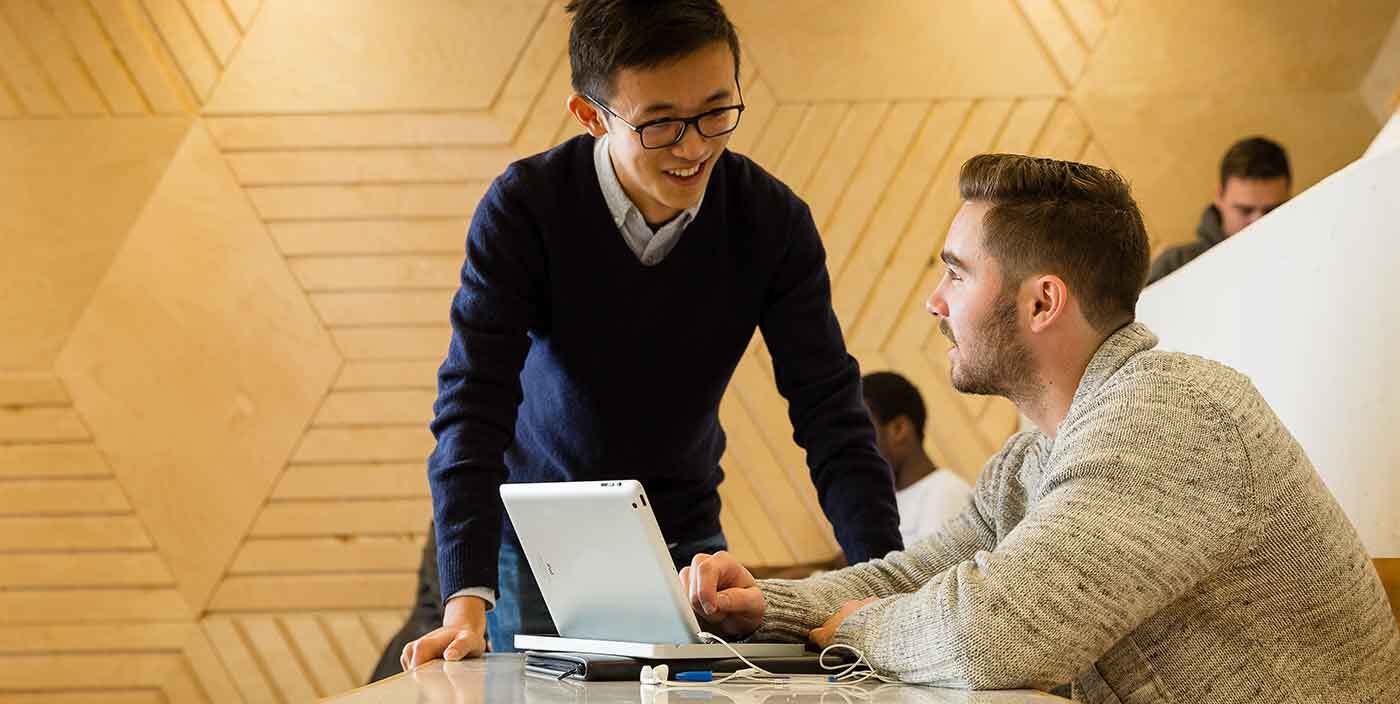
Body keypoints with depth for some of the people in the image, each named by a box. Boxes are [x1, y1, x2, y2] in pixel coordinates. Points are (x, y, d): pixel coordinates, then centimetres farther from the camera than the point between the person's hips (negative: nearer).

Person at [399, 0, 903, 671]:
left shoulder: (773, 220, -13)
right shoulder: (523, 209, -20)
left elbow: (829, 409, -12)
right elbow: (473, 407, -25)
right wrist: (466, 601, -37)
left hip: (683, 538, 2)